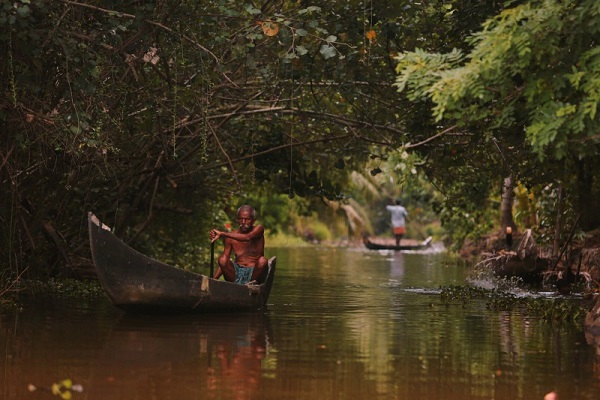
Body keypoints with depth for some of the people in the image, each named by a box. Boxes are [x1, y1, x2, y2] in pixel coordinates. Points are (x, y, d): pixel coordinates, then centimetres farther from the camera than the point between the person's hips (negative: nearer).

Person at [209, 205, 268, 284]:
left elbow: (248, 237, -25)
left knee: (262, 260, -32)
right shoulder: (230, 237, 6)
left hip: (253, 274, -1)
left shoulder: (259, 229, -1)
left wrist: (222, 234, -28)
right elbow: (224, 262, 5)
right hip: (236, 273, 1)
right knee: (221, 260, -26)